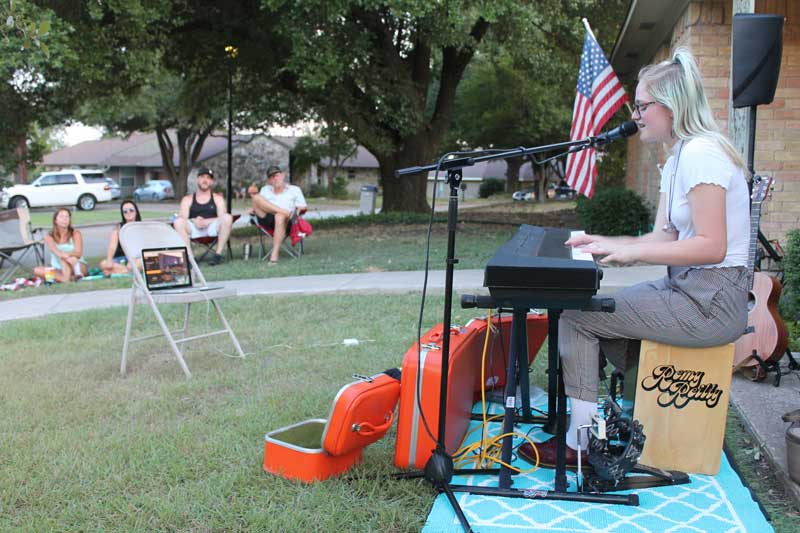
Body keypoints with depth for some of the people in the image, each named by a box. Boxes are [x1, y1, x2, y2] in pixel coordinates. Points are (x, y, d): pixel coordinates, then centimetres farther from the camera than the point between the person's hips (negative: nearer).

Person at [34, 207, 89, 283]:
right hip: (58, 269, 3)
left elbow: (78, 253, -16)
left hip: (80, 266, -3)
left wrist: (66, 254, -37)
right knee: (37, 270, -24)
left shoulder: (75, 234, -4)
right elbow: (57, 253, -21)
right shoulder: (49, 236, -2)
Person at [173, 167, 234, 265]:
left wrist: (207, 222, -17)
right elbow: (183, 219, 4)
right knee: (178, 221, -29)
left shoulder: (218, 198, 17)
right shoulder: (187, 199, 17)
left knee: (227, 217, -29)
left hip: (213, 228, 0)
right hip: (193, 229, 0)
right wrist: (194, 221, -19)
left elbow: (222, 218, 1)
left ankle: (218, 254, -26)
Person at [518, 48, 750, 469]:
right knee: (595, 311, 19)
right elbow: (665, 236, 11)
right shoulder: (676, 159, 14)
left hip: (712, 300, -10)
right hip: (688, 288, 10)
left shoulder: (700, 153, -18)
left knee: (576, 318, -10)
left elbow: (711, 246, -24)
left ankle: (580, 443, -1)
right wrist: (607, 243, -1)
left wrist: (631, 250, -24)